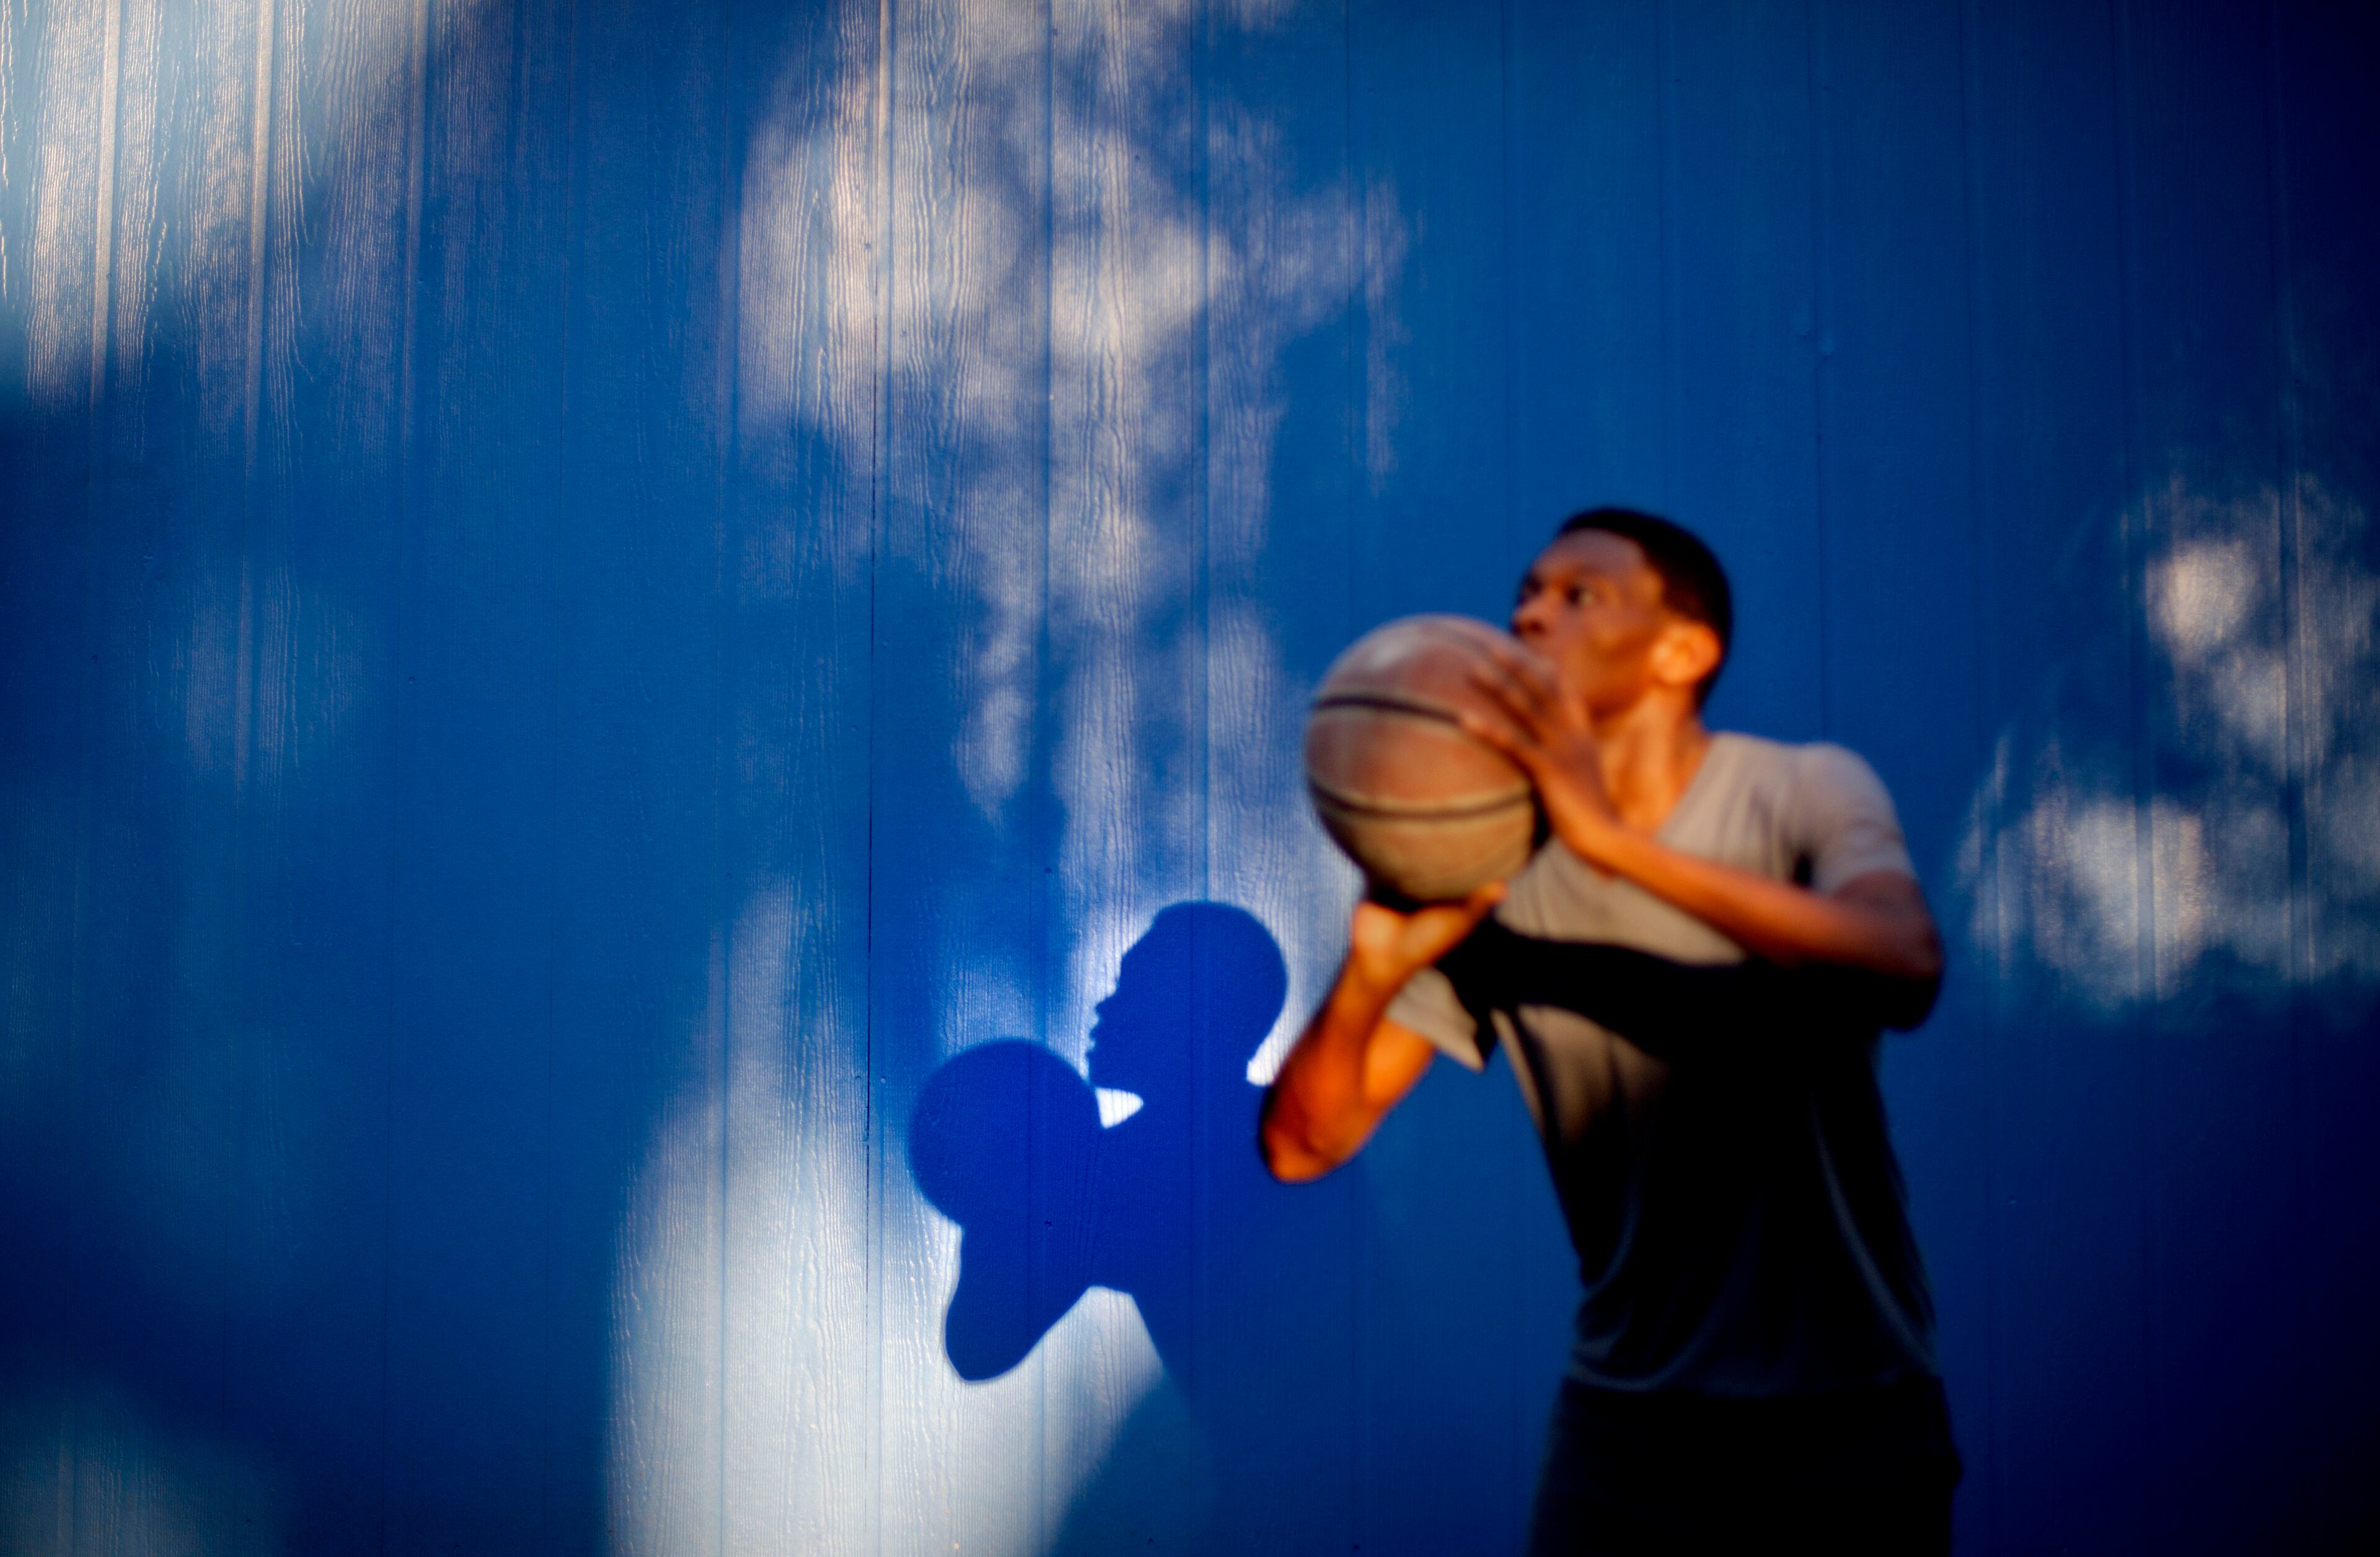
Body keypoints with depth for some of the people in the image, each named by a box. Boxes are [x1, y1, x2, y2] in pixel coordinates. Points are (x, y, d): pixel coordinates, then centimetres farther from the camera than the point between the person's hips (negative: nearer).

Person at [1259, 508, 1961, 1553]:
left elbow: (1907, 968, -32)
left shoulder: (1806, 792, -10)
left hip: (1850, 1415, -2)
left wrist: (1619, 843, -39)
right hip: (1625, 1418, 2)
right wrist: (1374, 971, -27)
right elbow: (1302, 1145, -8)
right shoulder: (1488, 868, -4)